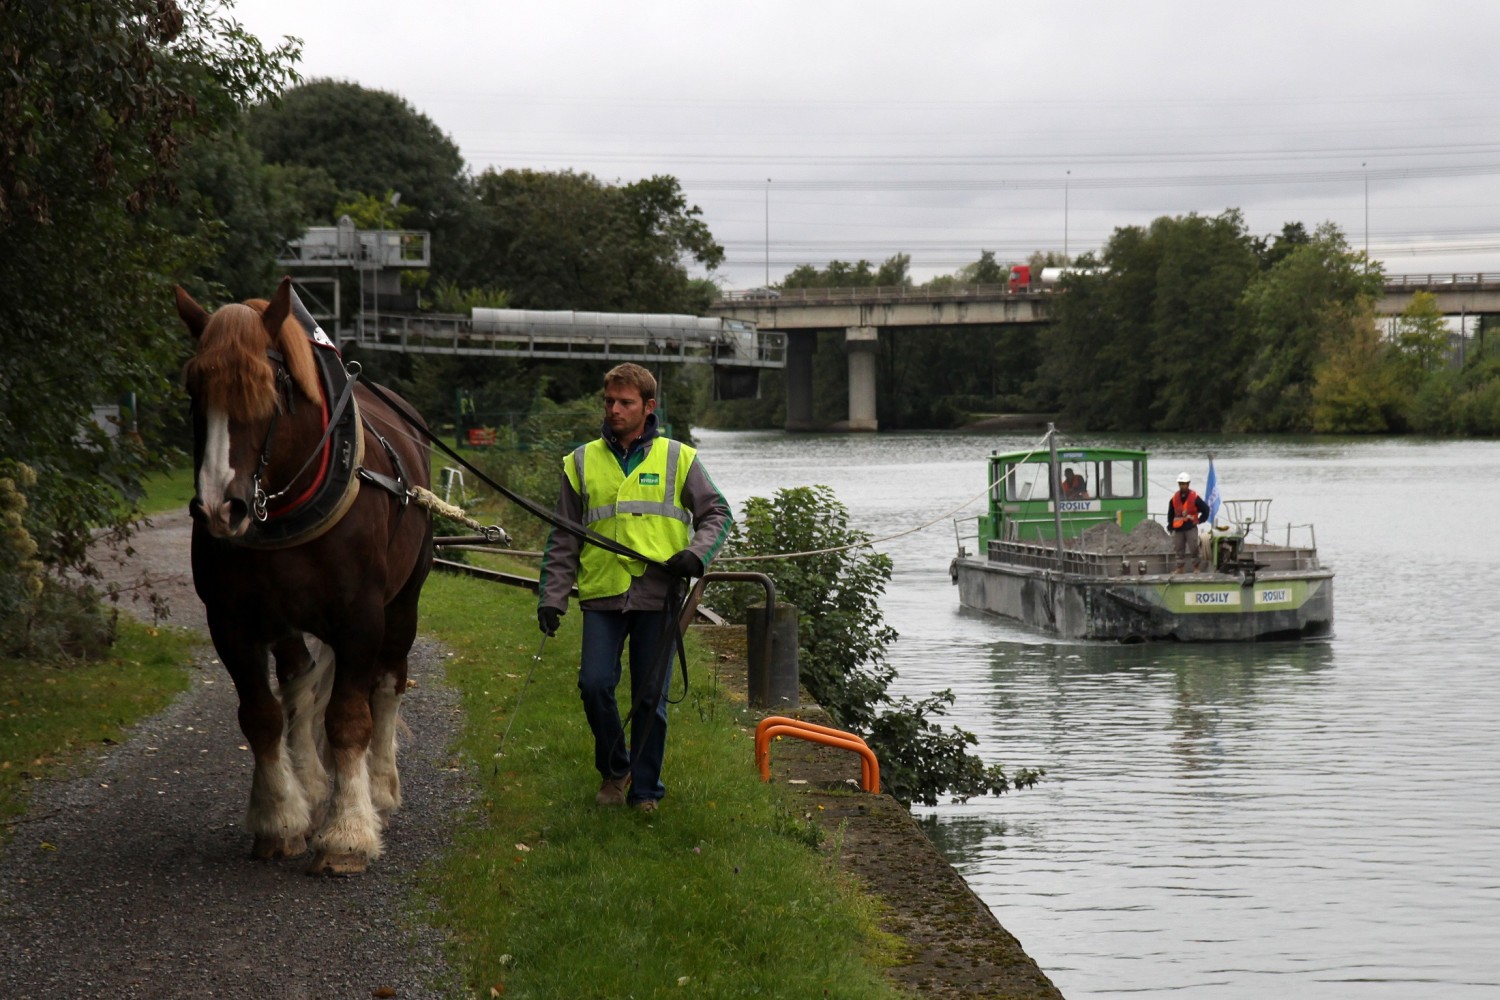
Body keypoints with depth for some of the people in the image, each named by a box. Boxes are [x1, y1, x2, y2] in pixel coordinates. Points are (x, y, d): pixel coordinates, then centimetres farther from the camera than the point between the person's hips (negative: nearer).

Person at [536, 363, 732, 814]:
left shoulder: (678, 459, 6)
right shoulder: (582, 462, 10)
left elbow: (717, 514, 10)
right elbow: (564, 540, 13)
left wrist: (696, 553, -9)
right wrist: (552, 596, 5)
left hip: (658, 595, -1)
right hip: (602, 595, 1)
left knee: (651, 696, 2)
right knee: (594, 685, -9)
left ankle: (646, 790, 15)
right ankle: (614, 769, 15)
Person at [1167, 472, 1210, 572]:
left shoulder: (1194, 498, -5)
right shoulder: (1174, 498, 7)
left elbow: (1205, 509, 2)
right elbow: (1170, 513, 18)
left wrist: (1199, 521, -1)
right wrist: (1170, 525, 12)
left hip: (1191, 527, -4)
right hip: (1178, 528, 4)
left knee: (1194, 548, -5)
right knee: (1179, 549, 7)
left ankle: (1196, 567, 1)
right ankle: (1179, 568, 13)